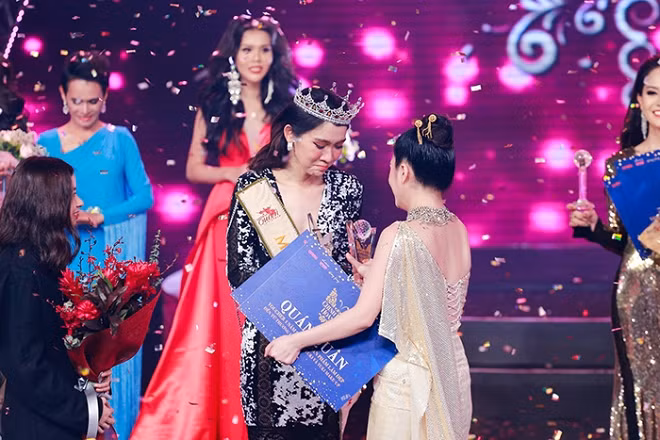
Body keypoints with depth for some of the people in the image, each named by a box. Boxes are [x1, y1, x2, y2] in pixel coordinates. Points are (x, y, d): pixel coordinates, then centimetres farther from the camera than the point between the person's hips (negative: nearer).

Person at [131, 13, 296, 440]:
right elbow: (194, 169, 7)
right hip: (226, 223, 0)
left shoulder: (286, 106, 7)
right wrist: (234, 173, -9)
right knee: (217, 321, -3)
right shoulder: (213, 106, 7)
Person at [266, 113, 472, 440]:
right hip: (452, 372, 7)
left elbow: (363, 316, -20)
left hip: (407, 377, -6)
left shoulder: (398, 236, -20)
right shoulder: (458, 229, -1)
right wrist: (376, 275, 14)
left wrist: (296, 340, -11)